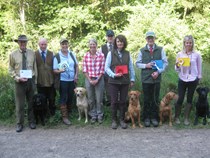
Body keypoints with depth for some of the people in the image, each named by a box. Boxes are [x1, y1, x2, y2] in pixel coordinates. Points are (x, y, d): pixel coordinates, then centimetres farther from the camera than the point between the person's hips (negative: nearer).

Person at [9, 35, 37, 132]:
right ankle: (19, 124, 15)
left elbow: (35, 67, 7)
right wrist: (17, 78, -13)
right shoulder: (13, 54, -1)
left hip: (31, 80, 1)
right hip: (19, 81, -1)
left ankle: (31, 122, 25)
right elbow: (11, 69, 1)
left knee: (31, 103, 11)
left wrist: (35, 80, 3)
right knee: (20, 104, 3)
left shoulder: (32, 53, 2)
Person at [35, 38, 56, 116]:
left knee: (52, 100, 9)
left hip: (50, 81, 2)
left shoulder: (51, 54, 9)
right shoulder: (34, 54, 1)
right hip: (40, 82, -2)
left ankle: (52, 115, 23)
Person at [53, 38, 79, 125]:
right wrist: (59, 71, -27)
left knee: (70, 97, 12)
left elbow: (76, 66, 14)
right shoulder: (57, 56, -8)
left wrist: (76, 75, 1)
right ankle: (64, 117, 5)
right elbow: (54, 70, -6)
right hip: (62, 81, -4)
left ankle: (68, 112, 29)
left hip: (72, 80, 4)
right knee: (63, 98, -2)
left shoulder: (72, 54, 5)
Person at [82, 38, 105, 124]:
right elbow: (84, 69, 1)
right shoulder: (86, 56, 0)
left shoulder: (101, 55, -5)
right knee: (91, 99, 8)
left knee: (99, 99, 3)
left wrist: (97, 80, -10)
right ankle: (93, 116, 22)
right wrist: (90, 80, -7)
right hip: (89, 79, 2)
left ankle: (100, 116, 19)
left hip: (99, 79, -2)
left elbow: (102, 70, -4)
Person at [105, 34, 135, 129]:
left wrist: (132, 79, 7)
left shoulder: (127, 54, 7)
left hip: (125, 81, 2)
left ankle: (122, 120, 19)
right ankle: (114, 120, 15)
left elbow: (131, 67, 10)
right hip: (113, 81, -2)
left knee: (123, 101, 6)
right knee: (114, 101, 3)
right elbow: (106, 67, -1)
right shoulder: (111, 53, 0)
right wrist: (114, 75, -14)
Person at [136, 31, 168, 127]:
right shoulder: (142, 51, 6)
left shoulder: (160, 50, 4)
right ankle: (146, 118, 16)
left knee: (155, 99, 5)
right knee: (146, 99, 6)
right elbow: (137, 63, 7)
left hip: (157, 78, 0)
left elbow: (165, 63, 2)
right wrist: (145, 65, -11)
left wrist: (158, 72, -12)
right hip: (146, 78, 0)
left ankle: (154, 118, 17)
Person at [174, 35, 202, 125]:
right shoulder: (180, 54, 1)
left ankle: (186, 118, 19)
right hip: (182, 80, 0)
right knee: (180, 99, 0)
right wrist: (177, 65, -17)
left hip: (193, 80, 0)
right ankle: (176, 117, 17)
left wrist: (199, 78, 6)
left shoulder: (197, 55, -2)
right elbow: (177, 69, 3)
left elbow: (199, 68, 6)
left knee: (189, 99, 7)